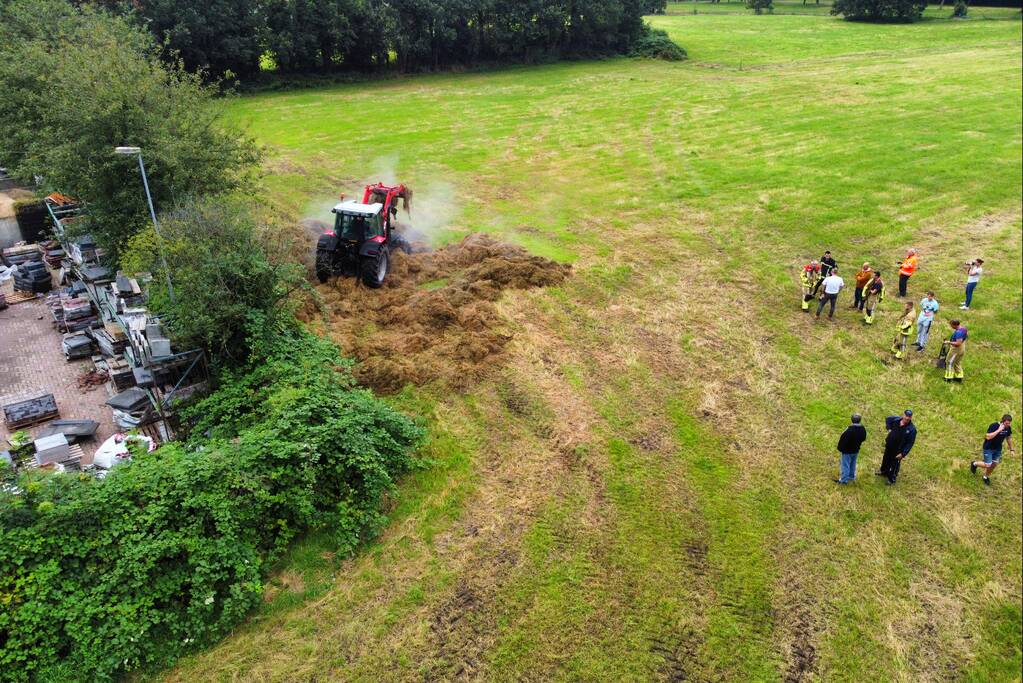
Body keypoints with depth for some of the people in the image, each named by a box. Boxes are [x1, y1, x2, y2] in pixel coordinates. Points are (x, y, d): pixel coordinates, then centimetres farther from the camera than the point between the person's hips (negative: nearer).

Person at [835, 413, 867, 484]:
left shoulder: (849, 430, -32)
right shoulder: (863, 429, -9)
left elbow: (843, 440, -26)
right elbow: (863, 438, 7)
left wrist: (840, 449, -11)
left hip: (847, 451, -7)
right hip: (856, 450, 7)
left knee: (845, 465, 7)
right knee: (852, 464, 25)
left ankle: (844, 480, 16)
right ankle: (852, 477, 41)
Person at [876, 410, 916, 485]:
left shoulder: (912, 429, -26)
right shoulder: (896, 419, -14)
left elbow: (910, 443, -20)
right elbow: (887, 419, 11)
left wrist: (903, 453, -22)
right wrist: (889, 428, -2)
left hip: (898, 450, -5)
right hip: (889, 445, 5)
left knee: (895, 464, 14)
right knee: (886, 459, 27)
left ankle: (892, 478, 37)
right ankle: (884, 471, 53)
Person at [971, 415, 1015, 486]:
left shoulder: (1008, 428, -8)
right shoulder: (994, 426, -27)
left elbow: (1009, 438, 10)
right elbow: (988, 437, -36)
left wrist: (1011, 449, 15)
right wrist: (999, 430, -38)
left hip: (998, 449, 6)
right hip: (988, 448, -6)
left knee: (994, 464, 13)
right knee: (987, 465, -8)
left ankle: (986, 477, 36)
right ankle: (975, 464, 22)